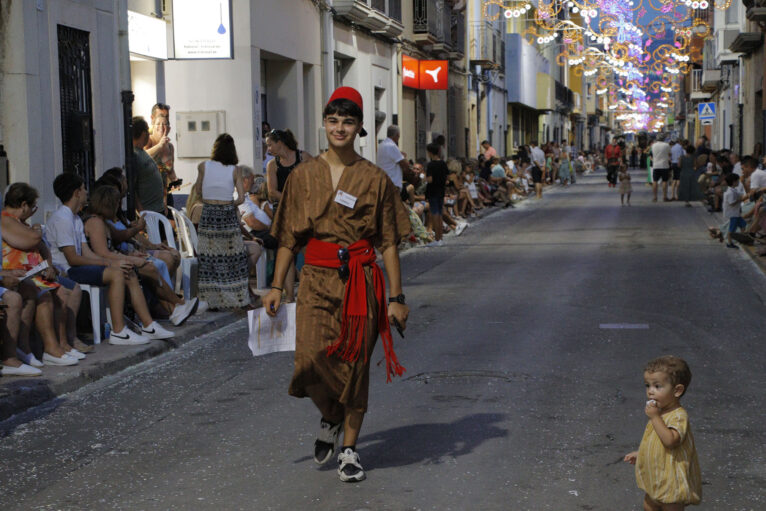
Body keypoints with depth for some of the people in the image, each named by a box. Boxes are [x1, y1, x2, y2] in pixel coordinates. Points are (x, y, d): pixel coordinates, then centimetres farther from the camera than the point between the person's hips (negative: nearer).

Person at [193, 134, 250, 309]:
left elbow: (198, 191, 9)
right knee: (233, 256, 7)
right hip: (228, 215, -1)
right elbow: (241, 198, -6)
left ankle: (213, 300, 9)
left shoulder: (203, 167, -1)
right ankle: (237, 298, 10)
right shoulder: (235, 170, -3)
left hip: (208, 214, 1)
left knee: (208, 258, 6)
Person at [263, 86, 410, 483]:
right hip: (317, 278, 1)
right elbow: (288, 238, 8)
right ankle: (330, 418, 19)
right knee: (311, 356, -13)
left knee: (354, 363, 2)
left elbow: (389, 242, 1)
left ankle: (350, 449, 17)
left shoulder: (375, 179, 1)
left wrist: (396, 297, -2)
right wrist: (277, 287, 3)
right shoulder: (304, 176, 6)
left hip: (361, 280, -1)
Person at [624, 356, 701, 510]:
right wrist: (640, 453, 19)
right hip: (654, 477, 9)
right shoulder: (660, 412, 3)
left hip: (672, 480, -9)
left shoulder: (679, 416, -26)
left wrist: (655, 417, -36)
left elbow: (670, 440, -39)